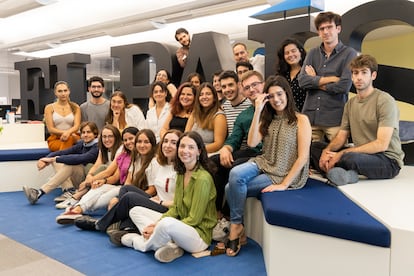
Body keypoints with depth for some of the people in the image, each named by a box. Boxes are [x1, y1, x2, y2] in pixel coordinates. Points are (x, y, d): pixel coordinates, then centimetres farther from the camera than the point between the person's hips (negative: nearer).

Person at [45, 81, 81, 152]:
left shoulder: (75, 107, 11)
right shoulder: (49, 108, 7)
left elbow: (76, 126, -3)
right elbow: (50, 129, -1)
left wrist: (68, 132, -25)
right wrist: (64, 132, -18)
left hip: (73, 138, 1)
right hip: (55, 139, -1)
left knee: (69, 138, -37)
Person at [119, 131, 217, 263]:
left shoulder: (203, 178, -18)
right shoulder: (181, 174, 8)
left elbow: (194, 220, -17)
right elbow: (175, 208, 10)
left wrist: (159, 226, -16)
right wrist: (156, 224, -8)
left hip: (199, 233, -9)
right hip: (181, 226, 9)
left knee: (167, 223, -39)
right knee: (136, 211, 7)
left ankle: (141, 243, -5)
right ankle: (169, 246, -13)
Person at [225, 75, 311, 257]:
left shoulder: (301, 120, -5)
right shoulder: (267, 119, 12)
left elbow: (303, 157, -11)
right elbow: (251, 143, -6)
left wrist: (284, 184, -17)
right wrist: (257, 111, -10)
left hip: (285, 174, -5)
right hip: (264, 165, 5)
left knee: (232, 187, -21)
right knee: (235, 174, -27)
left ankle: (237, 227, 1)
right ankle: (235, 226, -11)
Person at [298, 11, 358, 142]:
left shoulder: (349, 54, 1)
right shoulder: (312, 53, 12)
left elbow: (344, 86, -12)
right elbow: (302, 81, -2)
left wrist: (315, 81, -1)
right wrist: (331, 79, -9)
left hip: (335, 118, -3)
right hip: (310, 116, 3)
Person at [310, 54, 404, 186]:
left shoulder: (385, 101, -12)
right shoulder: (350, 104, 12)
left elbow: (381, 144, -20)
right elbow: (341, 137, 9)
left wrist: (341, 154, -24)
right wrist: (327, 151, -15)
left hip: (388, 160, -8)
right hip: (360, 155, 8)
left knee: (350, 158, -39)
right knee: (315, 146, -3)